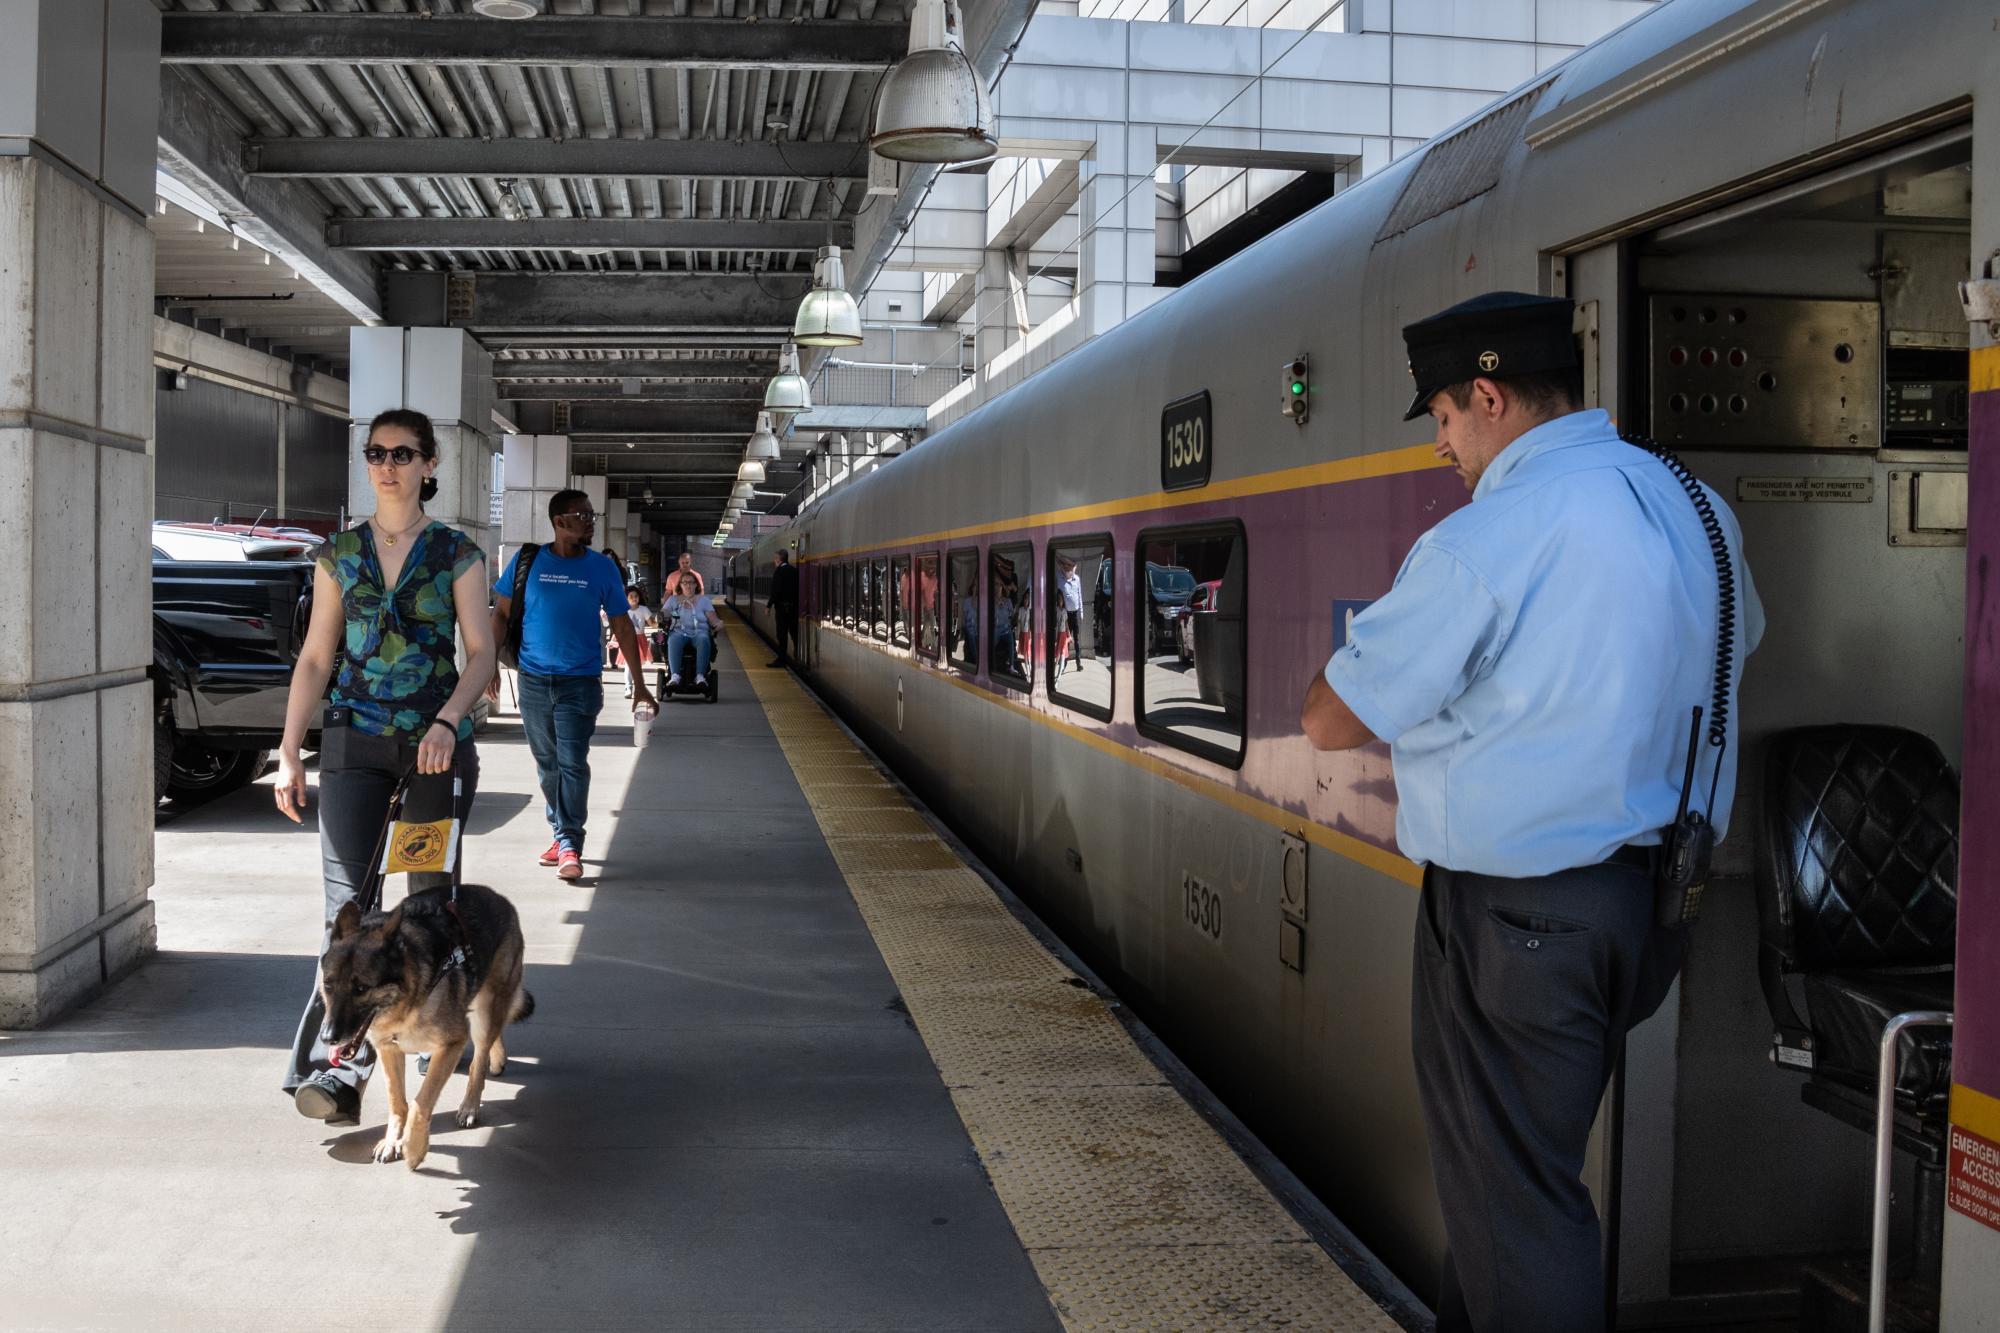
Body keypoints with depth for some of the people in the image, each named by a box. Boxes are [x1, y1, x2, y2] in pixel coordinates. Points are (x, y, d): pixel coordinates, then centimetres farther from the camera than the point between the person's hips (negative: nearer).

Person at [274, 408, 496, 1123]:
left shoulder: (457, 555, 4)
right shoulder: (339, 554, 9)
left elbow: (480, 653, -2)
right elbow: (315, 658, 10)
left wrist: (448, 722, -19)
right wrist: (289, 752, 5)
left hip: (438, 742, 0)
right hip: (355, 741, 1)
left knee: (431, 894, 7)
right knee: (350, 900, -11)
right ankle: (335, 1065, -15)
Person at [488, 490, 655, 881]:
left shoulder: (602, 568, 1)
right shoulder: (527, 562, 1)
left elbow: (623, 628, 5)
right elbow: (502, 613, 9)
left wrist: (639, 685, 3)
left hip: (580, 682, -2)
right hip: (533, 679, 2)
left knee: (573, 763, -9)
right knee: (547, 764, 11)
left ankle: (570, 846, -7)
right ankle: (561, 835, 24)